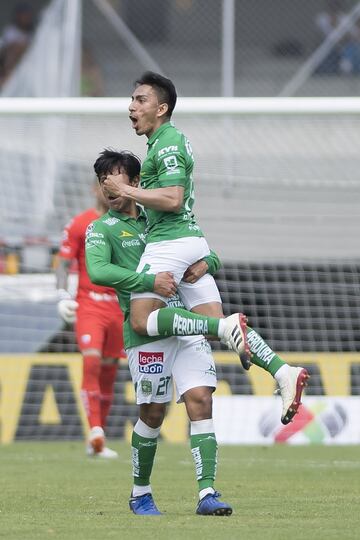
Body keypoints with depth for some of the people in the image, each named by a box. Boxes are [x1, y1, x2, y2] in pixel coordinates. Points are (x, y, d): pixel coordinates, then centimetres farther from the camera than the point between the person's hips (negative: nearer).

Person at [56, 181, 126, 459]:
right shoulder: (79, 224, 0)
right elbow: (64, 264, 0)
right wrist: (63, 295, -13)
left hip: (119, 308, 4)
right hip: (89, 306, -4)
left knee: (108, 373, 6)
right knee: (91, 362, -21)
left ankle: (98, 441, 14)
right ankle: (95, 432, -27)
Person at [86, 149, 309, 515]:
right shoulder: (102, 230, 5)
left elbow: (210, 256, 21)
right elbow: (97, 271, -15)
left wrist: (205, 264, -4)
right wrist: (149, 282, -23)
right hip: (146, 331, -4)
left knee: (200, 402, -10)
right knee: (153, 413, 1)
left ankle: (207, 494, -15)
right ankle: (140, 493, 19)